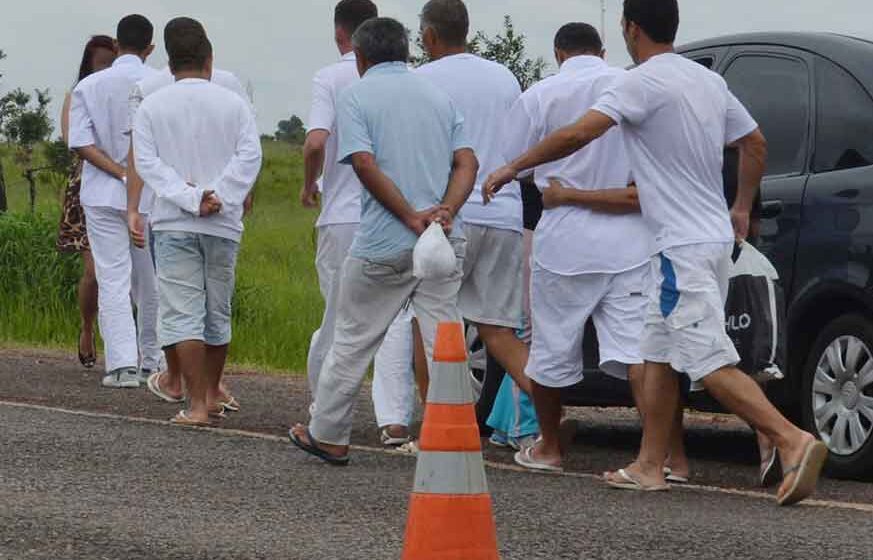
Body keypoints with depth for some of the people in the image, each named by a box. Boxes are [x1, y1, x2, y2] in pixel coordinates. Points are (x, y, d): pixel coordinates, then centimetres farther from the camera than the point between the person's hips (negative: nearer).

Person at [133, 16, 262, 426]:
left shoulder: (152, 107, 1)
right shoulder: (233, 104, 3)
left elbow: (147, 162, -8)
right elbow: (249, 155, -8)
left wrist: (189, 198, -14)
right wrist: (217, 197, -13)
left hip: (174, 223, -2)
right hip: (224, 224, 2)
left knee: (183, 312, -4)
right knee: (218, 312, 15)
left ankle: (197, 405, -13)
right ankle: (211, 395, 28)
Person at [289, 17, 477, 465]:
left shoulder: (357, 95, -1)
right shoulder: (438, 96, 14)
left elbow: (365, 164, -14)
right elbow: (467, 162, 2)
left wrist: (412, 217, -15)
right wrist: (445, 212, -11)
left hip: (384, 243, -4)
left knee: (352, 340, 9)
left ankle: (327, 436, 19)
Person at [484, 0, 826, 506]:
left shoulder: (645, 82, -14)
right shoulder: (709, 81, 12)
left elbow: (579, 134, -22)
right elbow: (755, 144, 20)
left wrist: (514, 168, -11)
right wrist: (743, 209, 31)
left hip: (684, 247, -9)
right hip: (716, 235, 9)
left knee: (712, 364, -13)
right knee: (659, 355, 16)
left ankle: (794, 441, -24)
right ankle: (650, 467, 19)